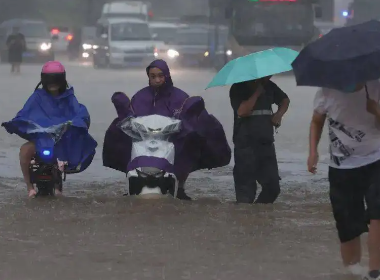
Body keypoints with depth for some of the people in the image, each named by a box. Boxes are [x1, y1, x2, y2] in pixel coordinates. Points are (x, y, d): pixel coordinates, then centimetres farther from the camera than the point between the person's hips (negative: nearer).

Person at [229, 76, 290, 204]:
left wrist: (279, 114, 6)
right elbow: (242, 111, -24)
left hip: (266, 143, 6)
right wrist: (257, 92, -17)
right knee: (246, 189, -6)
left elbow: (284, 100, 26)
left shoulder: (269, 86, 9)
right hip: (246, 146, -6)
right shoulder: (238, 88, -8)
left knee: (272, 188, 5)